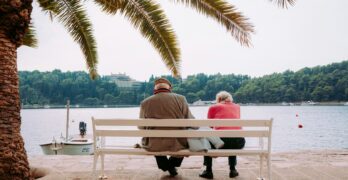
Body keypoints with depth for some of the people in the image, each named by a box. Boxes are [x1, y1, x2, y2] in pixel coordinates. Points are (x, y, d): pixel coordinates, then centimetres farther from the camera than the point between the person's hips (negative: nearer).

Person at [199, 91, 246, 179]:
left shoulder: (213, 107, 12)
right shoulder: (237, 107, 21)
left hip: (222, 140, -3)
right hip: (239, 142, 3)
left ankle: (208, 171, 25)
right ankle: (233, 169, 35)